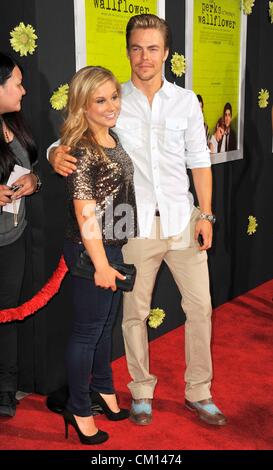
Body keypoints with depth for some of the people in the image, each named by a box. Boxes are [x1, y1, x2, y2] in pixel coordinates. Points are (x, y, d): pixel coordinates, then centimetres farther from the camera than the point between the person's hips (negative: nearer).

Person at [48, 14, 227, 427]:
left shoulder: (186, 101, 6)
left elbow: (199, 161, 8)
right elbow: (72, 138, 0)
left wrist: (205, 214, 1)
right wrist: (57, 155, -24)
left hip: (182, 219, 2)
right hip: (136, 223, -1)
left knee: (200, 306, 5)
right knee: (135, 312, 7)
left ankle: (199, 392, 21)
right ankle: (141, 392, 26)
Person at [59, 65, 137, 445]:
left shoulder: (113, 137, 6)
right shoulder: (81, 149, -21)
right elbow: (85, 215, -22)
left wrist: (113, 257, 15)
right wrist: (101, 265, -19)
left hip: (113, 245, 9)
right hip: (90, 251, -8)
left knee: (106, 324, 22)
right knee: (88, 329, 4)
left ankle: (103, 389, 42)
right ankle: (78, 410, 21)